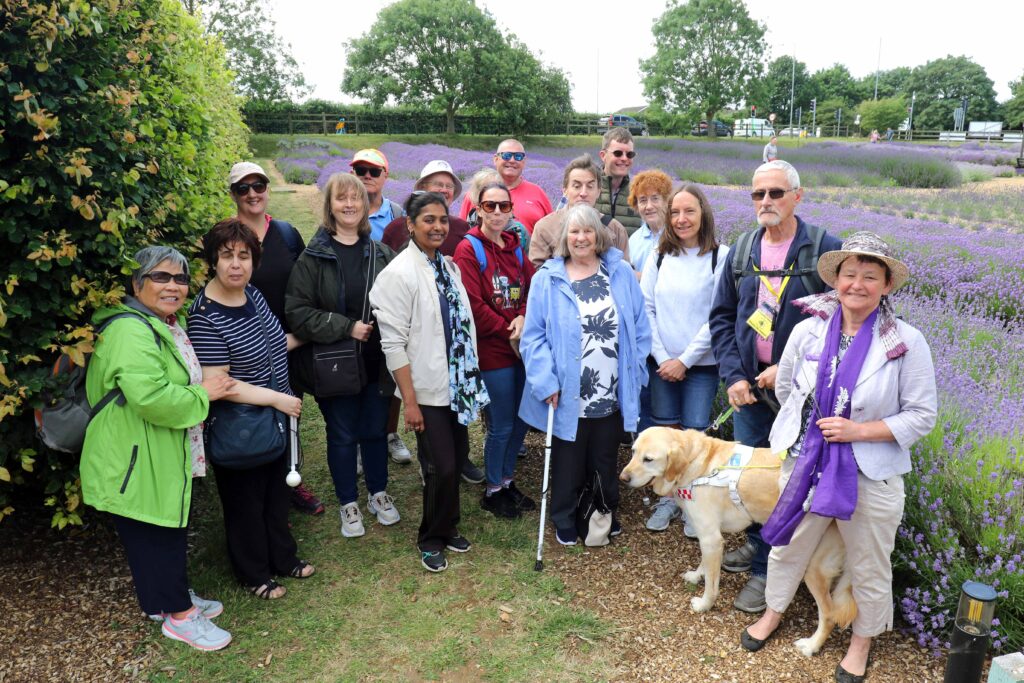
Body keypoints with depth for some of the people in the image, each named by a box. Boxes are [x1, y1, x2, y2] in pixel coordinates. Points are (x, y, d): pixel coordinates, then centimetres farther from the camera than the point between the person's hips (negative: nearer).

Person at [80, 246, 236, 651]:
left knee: (171, 529, 22)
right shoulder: (130, 332, -23)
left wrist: (204, 390, 12)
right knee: (155, 535, 5)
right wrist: (203, 395, -20)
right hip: (138, 461, -10)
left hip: (168, 456, 10)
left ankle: (174, 598, 39)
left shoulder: (171, 323, 11)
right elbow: (152, 397, -35)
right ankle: (179, 615, 20)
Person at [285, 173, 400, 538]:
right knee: (342, 436, 11)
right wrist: (346, 327, -16)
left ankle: (378, 493, 36)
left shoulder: (381, 254, 3)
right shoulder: (313, 257, -6)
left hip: (377, 362, 2)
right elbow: (297, 311, -11)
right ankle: (348, 504, 29)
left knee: (376, 430, 15)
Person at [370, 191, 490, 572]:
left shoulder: (449, 266, 7)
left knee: (458, 458, 14)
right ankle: (431, 539, 24)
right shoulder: (399, 273, -14)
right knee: (441, 467, -1)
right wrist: (410, 401, -17)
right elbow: (393, 343, -16)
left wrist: (472, 379, 10)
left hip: (458, 384, 7)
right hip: (428, 389, -6)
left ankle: (447, 528, 36)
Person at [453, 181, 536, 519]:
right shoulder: (469, 249, -9)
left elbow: (532, 288, 8)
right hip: (492, 351, -6)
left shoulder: (516, 246, 11)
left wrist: (523, 319, -11)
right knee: (501, 425, 2)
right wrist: (507, 331, -12)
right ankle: (493, 490, 23)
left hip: (521, 347, 6)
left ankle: (507, 480, 33)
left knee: (521, 419, 14)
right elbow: (473, 305, -16)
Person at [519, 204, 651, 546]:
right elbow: (533, 336, -9)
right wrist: (546, 382, -17)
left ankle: (607, 515, 41)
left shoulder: (621, 273, 0)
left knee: (606, 461, 20)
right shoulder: (547, 279, -7)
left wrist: (635, 371, -2)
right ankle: (564, 521, 33)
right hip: (569, 396, -2)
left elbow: (639, 327, 3)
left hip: (612, 394, 2)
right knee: (569, 463, 13)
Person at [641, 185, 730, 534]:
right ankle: (668, 498, 24)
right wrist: (662, 357, -5)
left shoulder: (721, 256, -6)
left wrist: (685, 359, -11)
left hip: (702, 364, -3)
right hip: (663, 362, 3)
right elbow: (646, 309, 4)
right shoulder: (658, 256, 6)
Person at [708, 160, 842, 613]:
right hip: (748, 385, 5)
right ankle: (757, 543, 38)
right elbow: (721, 317, 9)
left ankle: (767, 569, 17)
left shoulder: (825, 249, -9)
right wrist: (733, 375, -3)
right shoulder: (741, 251, 6)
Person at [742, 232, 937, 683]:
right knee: (787, 546, 21)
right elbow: (785, 387, 10)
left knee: (870, 568, 17)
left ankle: (863, 638, 44)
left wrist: (859, 430, -19)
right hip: (805, 463, 3)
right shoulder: (808, 330, -6)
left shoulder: (906, 342, -14)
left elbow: (922, 415, -11)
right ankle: (774, 612, 47)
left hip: (871, 476, -2)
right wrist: (810, 423, 6)